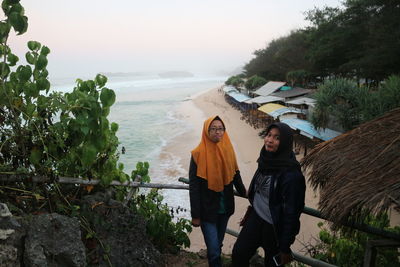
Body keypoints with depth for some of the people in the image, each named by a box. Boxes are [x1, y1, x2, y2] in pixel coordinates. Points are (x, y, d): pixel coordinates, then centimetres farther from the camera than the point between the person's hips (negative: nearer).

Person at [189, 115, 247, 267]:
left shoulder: (228, 150, -3)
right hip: (207, 210, -4)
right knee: (214, 250, -1)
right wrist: (195, 215, -13)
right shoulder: (199, 154, -16)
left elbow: (235, 175, 10)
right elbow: (193, 187, -14)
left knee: (217, 244, 21)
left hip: (225, 208, 5)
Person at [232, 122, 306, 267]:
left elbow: (291, 211, -21)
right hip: (256, 217, 6)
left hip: (275, 227, -6)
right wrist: (251, 211, 20)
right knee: (238, 254, 10)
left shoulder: (291, 172, -26)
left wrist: (285, 247, -16)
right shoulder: (266, 160, -4)